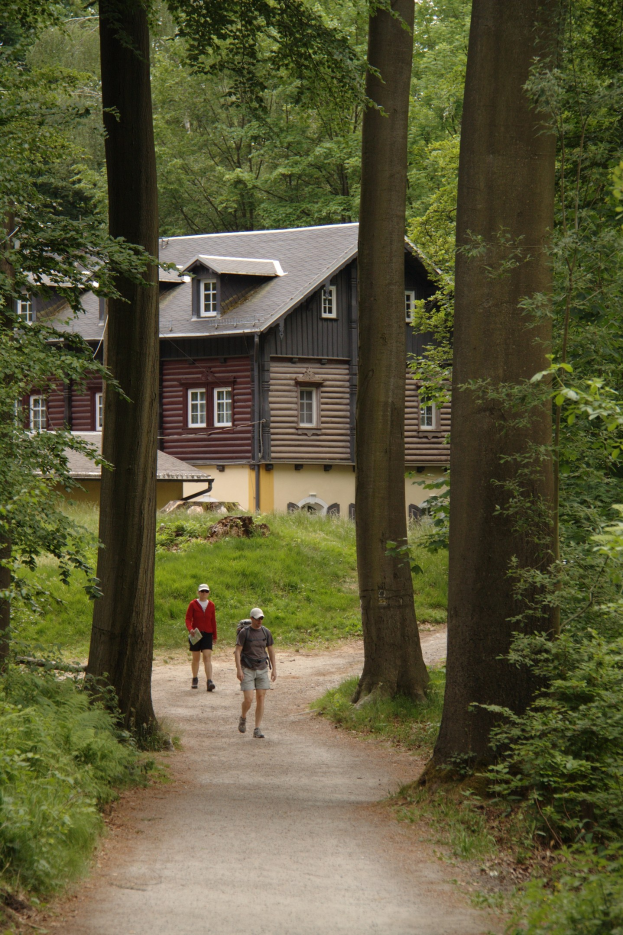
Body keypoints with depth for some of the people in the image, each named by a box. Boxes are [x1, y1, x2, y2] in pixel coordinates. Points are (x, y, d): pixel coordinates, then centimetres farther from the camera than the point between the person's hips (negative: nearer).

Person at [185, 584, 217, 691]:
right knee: (196, 657, 9)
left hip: (207, 634, 1)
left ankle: (209, 681, -21)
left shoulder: (211, 605, 6)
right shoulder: (193, 604, -1)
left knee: (207, 656, -12)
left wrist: (214, 636, 14)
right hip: (195, 634, -1)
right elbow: (188, 619, -6)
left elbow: (213, 621, 12)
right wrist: (190, 629, -25)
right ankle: (195, 679, 26)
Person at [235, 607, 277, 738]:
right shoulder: (244, 632, -10)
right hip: (247, 669, -3)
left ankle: (257, 730, 3)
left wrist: (274, 669, 3)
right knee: (248, 700, -10)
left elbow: (271, 650, 8)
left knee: (261, 699, -2)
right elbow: (237, 651, -11)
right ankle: (243, 718, 24)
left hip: (262, 669, 3)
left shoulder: (266, 632, 1)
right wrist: (238, 670, -20)